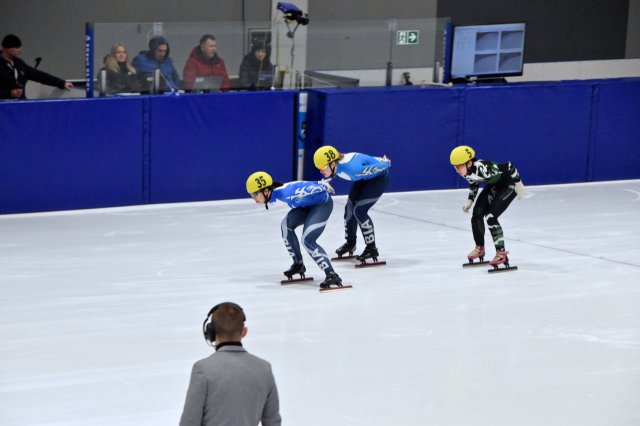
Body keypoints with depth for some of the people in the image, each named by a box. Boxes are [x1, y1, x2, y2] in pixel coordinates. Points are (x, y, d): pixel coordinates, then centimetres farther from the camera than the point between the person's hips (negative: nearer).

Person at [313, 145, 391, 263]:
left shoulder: (351, 168, -42)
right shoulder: (336, 166, -19)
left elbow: (381, 166, -30)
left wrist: (385, 162, -13)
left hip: (379, 177, -8)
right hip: (365, 177, 8)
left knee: (359, 210, -16)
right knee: (350, 208, 9)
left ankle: (372, 248, -4)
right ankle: (350, 243, 30)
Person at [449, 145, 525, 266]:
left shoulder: (482, 168, -40)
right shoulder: (467, 172, -14)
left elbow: (508, 166, -33)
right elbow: (474, 184, 8)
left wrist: (518, 183, -25)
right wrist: (470, 201, 0)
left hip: (509, 185, -8)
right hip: (494, 185, 8)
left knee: (490, 216, -19)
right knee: (477, 214, 1)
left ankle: (501, 253, -11)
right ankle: (479, 248, 22)